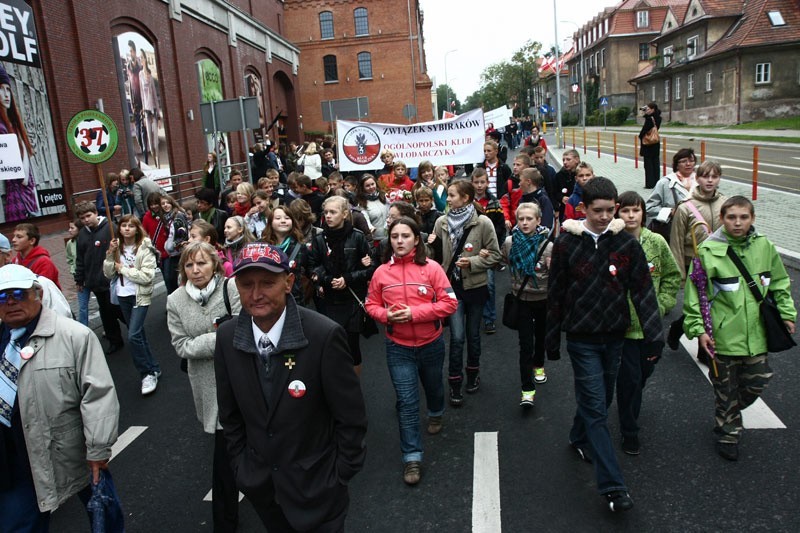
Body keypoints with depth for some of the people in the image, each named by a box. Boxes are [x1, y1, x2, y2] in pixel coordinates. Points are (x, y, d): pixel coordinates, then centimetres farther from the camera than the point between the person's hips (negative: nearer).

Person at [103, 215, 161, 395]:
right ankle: (153, 368, 28)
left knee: (133, 335, -15)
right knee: (138, 334, 14)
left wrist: (123, 269, -14)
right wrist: (111, 254, -10)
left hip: (140, 296, -6)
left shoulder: (145, 248, -11)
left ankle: (147, 373, 0)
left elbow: (147, 276, -20)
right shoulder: (117, 247, 5)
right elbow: (108, 273, 2)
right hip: (123, 296, 6)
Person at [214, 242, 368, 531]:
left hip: (316, 485, -4)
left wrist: (340, 477, -8)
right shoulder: (226, 337, -9)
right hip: (259, 485, 4)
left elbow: (351, 418, -15)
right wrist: (240, 467, 6)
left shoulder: (325, 335, -24)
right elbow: (230, 413, 4)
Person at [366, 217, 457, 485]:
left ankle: (436, 414, 59)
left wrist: (415, 313, -24)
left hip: (431, 343, 0)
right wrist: (385, 315, -19)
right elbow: (371, 304, 3)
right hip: (398, 347, 0)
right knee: (406, 401, -2)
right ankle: (412, 457, 9)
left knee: (433, 386, 26)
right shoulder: (381, 272, -7)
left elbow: (449, 303, -16)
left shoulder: (431, 268, -14)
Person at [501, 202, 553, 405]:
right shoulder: (510, 242, -8)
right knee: (525, 343, -4)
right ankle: (527, 389, -1)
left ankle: (538, 366, 50)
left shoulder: (547, 245, -17)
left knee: (540, 335, 22)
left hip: (543, 298, 0)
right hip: (522, 298, 0)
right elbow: (501, 261, 14)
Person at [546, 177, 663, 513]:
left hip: (614, 336, 3)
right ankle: (612, 486, -2)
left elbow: (643, 291, -2)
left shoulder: (626, 243, -2)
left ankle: (579, 437, 47)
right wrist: (552, 340, 2)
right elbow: (555, 294, -2)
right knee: (596, 408, -5)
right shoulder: (566, 243, -7)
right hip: (582, 338, -3)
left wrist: (654, 334, -11)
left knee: (600, 399, 19)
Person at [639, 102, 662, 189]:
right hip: (656, 144, 7)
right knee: (656, 163, 12)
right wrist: (645, 114, 5)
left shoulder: (649, 119, -18)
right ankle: (656, 181, 17)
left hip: (648, 144, -7)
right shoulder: (658, 118, 5)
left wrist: (640, 136, 1)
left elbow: (644, 130, -16)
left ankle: (650, 184, 0)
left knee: (648, 164, -2)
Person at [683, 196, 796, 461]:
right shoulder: (709, 250, -14)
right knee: (726, 388, 11)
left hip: (757, 334, 4)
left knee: (757, 383, 14)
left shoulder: (764, 246, 0)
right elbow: (694, 294, -10)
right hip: (723, 336, -4)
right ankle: (728, 433, 32)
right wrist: (699, 329, -14)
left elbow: (780, 283, 14)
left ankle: (729, 412, 43)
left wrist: (786, 314, 12)